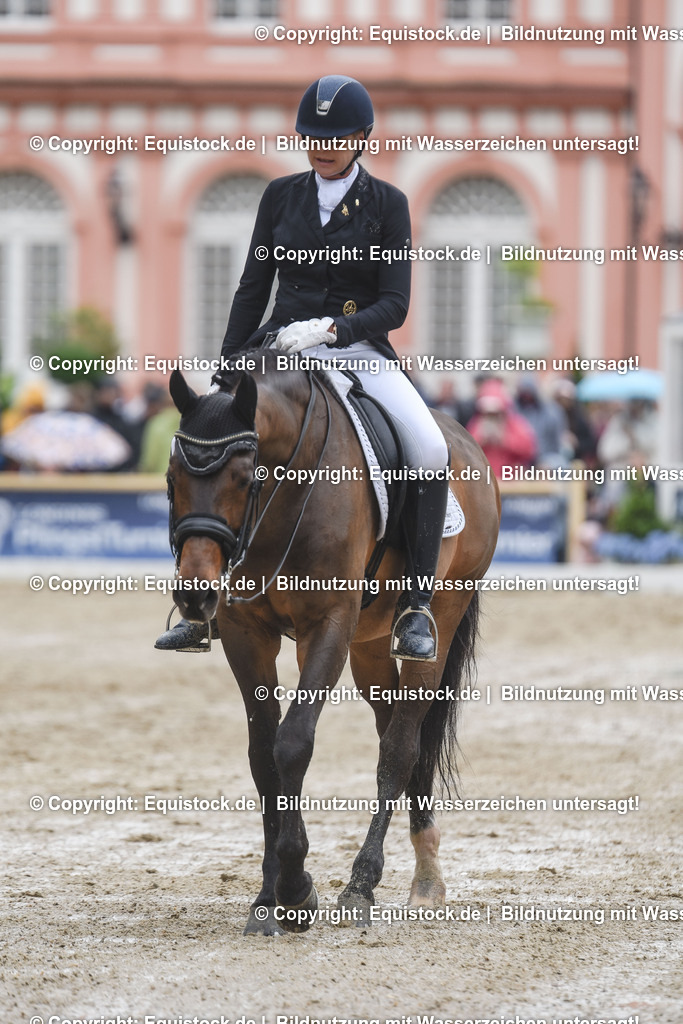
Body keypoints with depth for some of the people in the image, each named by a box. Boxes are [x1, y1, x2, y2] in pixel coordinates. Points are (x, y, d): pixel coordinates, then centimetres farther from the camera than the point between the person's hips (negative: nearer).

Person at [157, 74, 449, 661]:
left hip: (361, 352, -3)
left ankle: (419, 606, -20)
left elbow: (394, 305, -5)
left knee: (430, 451, -28)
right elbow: (253, 289, 13)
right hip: (282, 349, 3)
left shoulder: (387, 205, 1)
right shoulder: (282, 196, 8)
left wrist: (330, 327, -22)